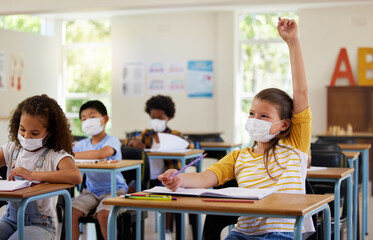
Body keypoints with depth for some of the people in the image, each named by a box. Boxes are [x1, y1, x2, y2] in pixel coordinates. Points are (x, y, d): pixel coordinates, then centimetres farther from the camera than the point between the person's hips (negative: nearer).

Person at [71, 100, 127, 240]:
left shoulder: (112, 141, -9)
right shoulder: (83, 144, 11)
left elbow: (102, 153, -31)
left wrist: (73, 155, -27)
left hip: (113, 190, -5)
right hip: (91, 191, 6)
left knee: (103, 214, -31)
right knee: (70, 211, -17)